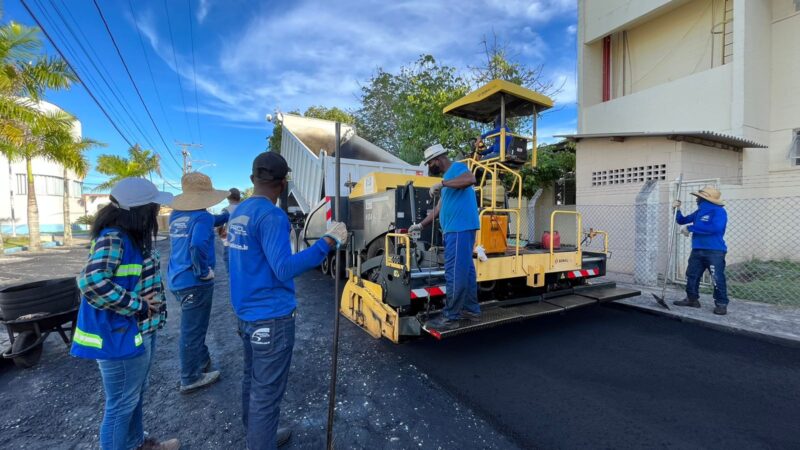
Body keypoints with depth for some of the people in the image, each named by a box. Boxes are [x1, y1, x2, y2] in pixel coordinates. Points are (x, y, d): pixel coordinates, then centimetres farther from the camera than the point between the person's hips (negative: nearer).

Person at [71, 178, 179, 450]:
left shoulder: (137, 236, 5)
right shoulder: (113, 238, -24)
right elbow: (93, 283, -35)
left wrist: (151, 303, 1)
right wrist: (138, 307, -24)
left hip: (142, 331, 10)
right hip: (122, 335, -10)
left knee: (136, 395, 26)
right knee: (122, 404, 9)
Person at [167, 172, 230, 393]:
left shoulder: (175, 216, 8)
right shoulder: (202, 217, -18)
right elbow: (198, 246, -34)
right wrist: (204, 272, -20)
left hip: (178, 279, 9)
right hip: (194, 282, -9)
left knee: (194, 326, 25)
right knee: (192, 331, 5)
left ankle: (202, 360, 43)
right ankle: (190, 379, 21)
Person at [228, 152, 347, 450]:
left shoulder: (239, 212, 8)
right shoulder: (271, 216, -20)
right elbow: (284, 269, -28)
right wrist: (328, 242, -28)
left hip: (246, 312, 10)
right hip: (271, 317, -10)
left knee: (253, 380, 24)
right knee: (267, 391, 4)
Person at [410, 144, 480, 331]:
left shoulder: (457, 167, -3)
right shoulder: (448, 175, 24)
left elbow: (471, 179, -27)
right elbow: (439, 208, 25)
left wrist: (442, 183, -22)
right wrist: (420, 225, 24)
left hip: (460, 229, -10)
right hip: (456, 229, 10)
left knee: (455, 273, -7)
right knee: (465, 270, 14)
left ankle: (450, 317, -1)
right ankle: (471, 309, 23)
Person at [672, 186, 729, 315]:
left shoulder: (719, 211, -10)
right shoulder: (699, 212, 15)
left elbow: (715, 228, -25)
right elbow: (682, 221, 23)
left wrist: (691, 228, -19)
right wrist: (677, 210, 4)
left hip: (714, 251, -8)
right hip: (697, 250, 8)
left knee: (717, 279, -6)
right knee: (691, 275, 11)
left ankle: (721, 304, 5)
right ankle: (692, 299, 23)